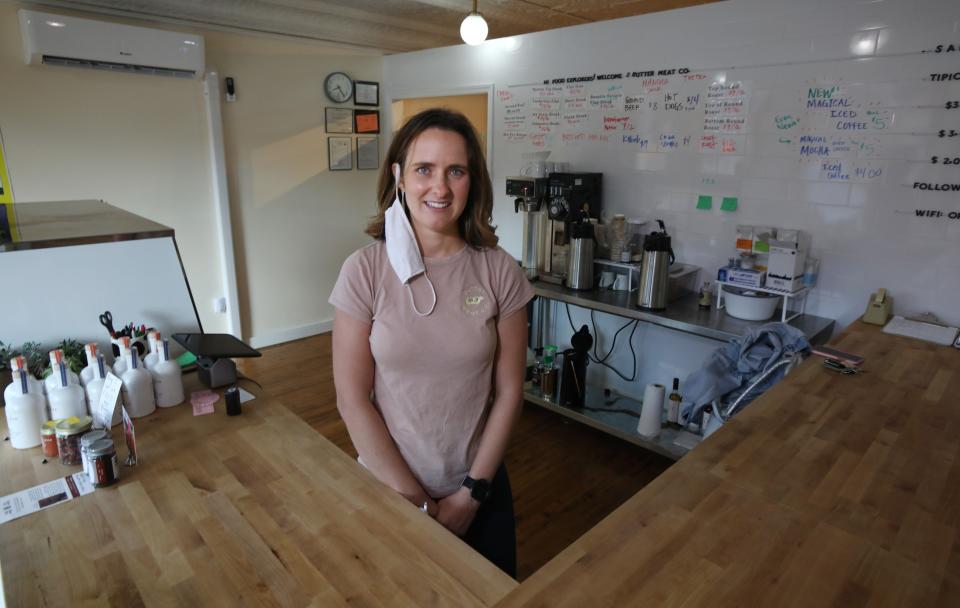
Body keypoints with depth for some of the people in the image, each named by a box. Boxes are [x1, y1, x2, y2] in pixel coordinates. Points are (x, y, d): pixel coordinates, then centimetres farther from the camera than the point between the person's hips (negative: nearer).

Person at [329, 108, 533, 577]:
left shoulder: (499, 271, -10)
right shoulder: (364, 270, -14)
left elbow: (509, 392, -6)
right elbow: (352, 400, -12)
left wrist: (471, 494, -8)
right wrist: (417, 501, -11)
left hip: (479, 488, 2)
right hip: (388, 487, -1)